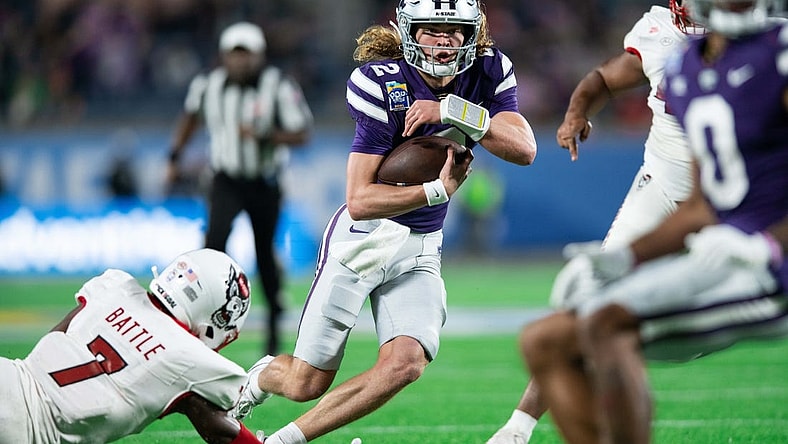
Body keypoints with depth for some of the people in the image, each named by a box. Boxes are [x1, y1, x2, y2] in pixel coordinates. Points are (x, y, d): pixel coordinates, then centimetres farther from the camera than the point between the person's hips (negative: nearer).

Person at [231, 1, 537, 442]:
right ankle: (262, 376, 40)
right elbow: (359, 201, -22)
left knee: (405, 365, -17)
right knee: (306, 384, 1)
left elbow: (524, 149, -21)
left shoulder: (490, 73, -6)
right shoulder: (383, 86, -21)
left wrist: (456, 112, -31)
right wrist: (438, 190, -29)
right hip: (364, 236, -4)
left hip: (422, 249, 4)